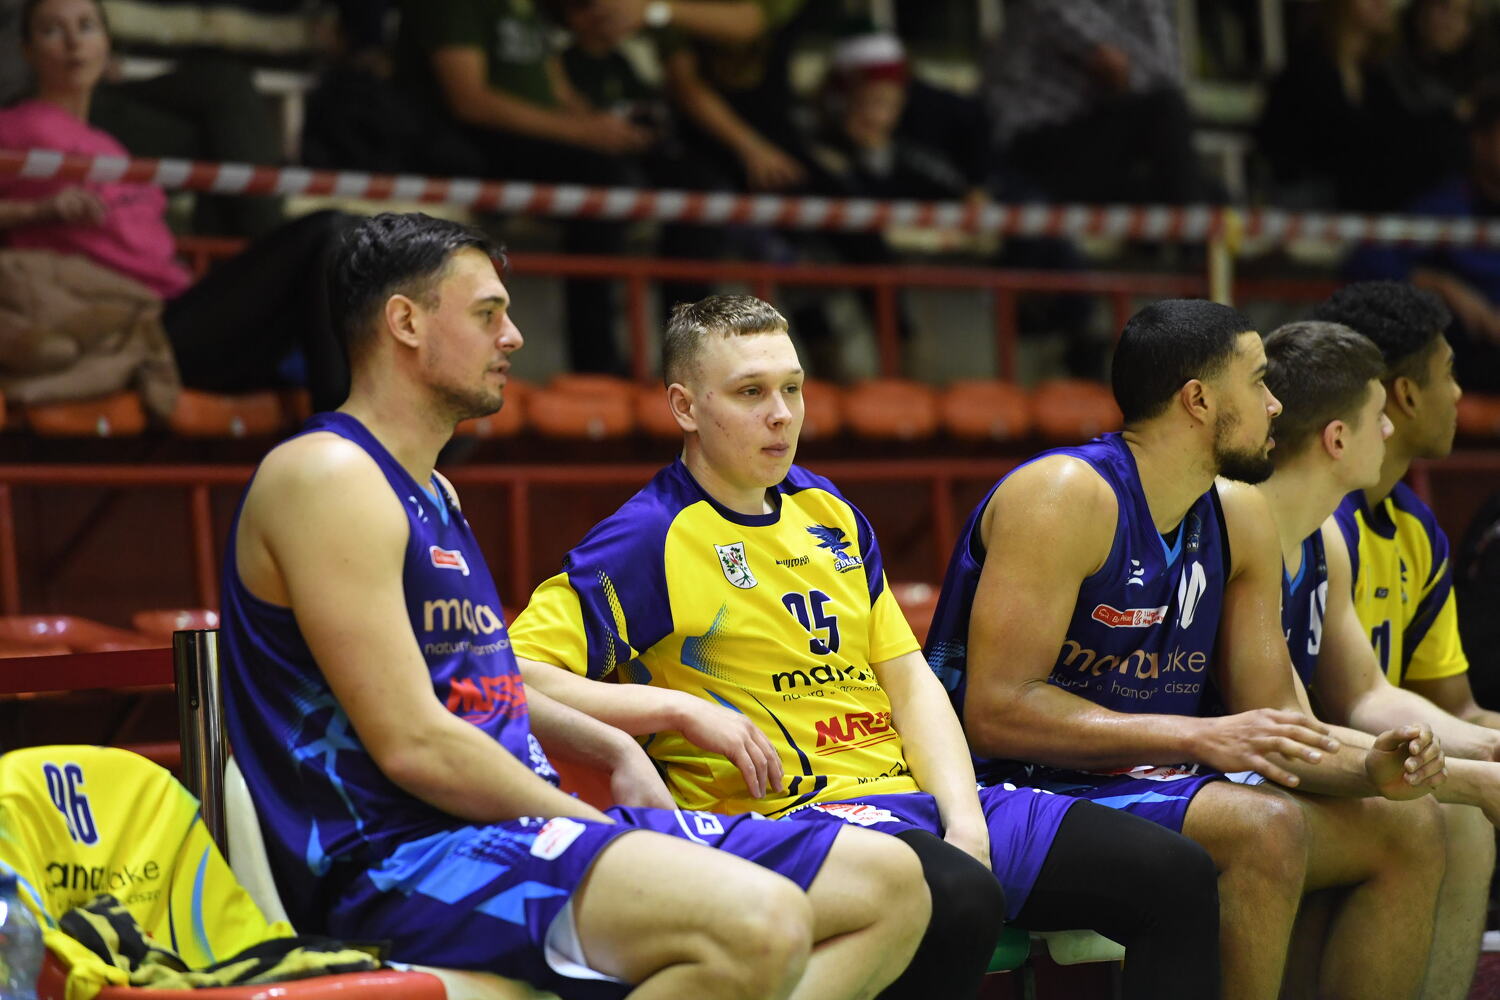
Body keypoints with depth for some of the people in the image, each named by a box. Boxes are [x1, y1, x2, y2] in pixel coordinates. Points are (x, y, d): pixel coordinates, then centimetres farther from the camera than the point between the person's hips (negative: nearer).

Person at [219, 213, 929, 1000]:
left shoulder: (432, 494, 22)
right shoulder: (328, 477, -10)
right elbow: (414, 745, -18)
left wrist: (610, 747, 15)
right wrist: (590, 825, -9)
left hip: (512, 827, 10)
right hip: (400, 857, -10)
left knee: (890, 884, 0)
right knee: (756, 922, -34)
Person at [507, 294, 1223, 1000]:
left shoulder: (830, 514, 18)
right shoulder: (652, 538, -4)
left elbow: (910, 682, 15)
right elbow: (515, 676, -12)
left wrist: (966, 820, 0)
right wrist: (680, 710, -17)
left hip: (913, 794, 7)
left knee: (1175, 876, -4)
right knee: (957, 900, -40)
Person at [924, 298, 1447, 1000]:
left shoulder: (1240, 521, 8)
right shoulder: (1068, 495, -17)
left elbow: (1269, 719, 9)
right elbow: (995, 713, -25)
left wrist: (1366, 770, -13)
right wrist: (1204, 737, -29)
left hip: (1154, 782, 9)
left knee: (1407, 828, 3)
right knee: (1267, 825, -30)